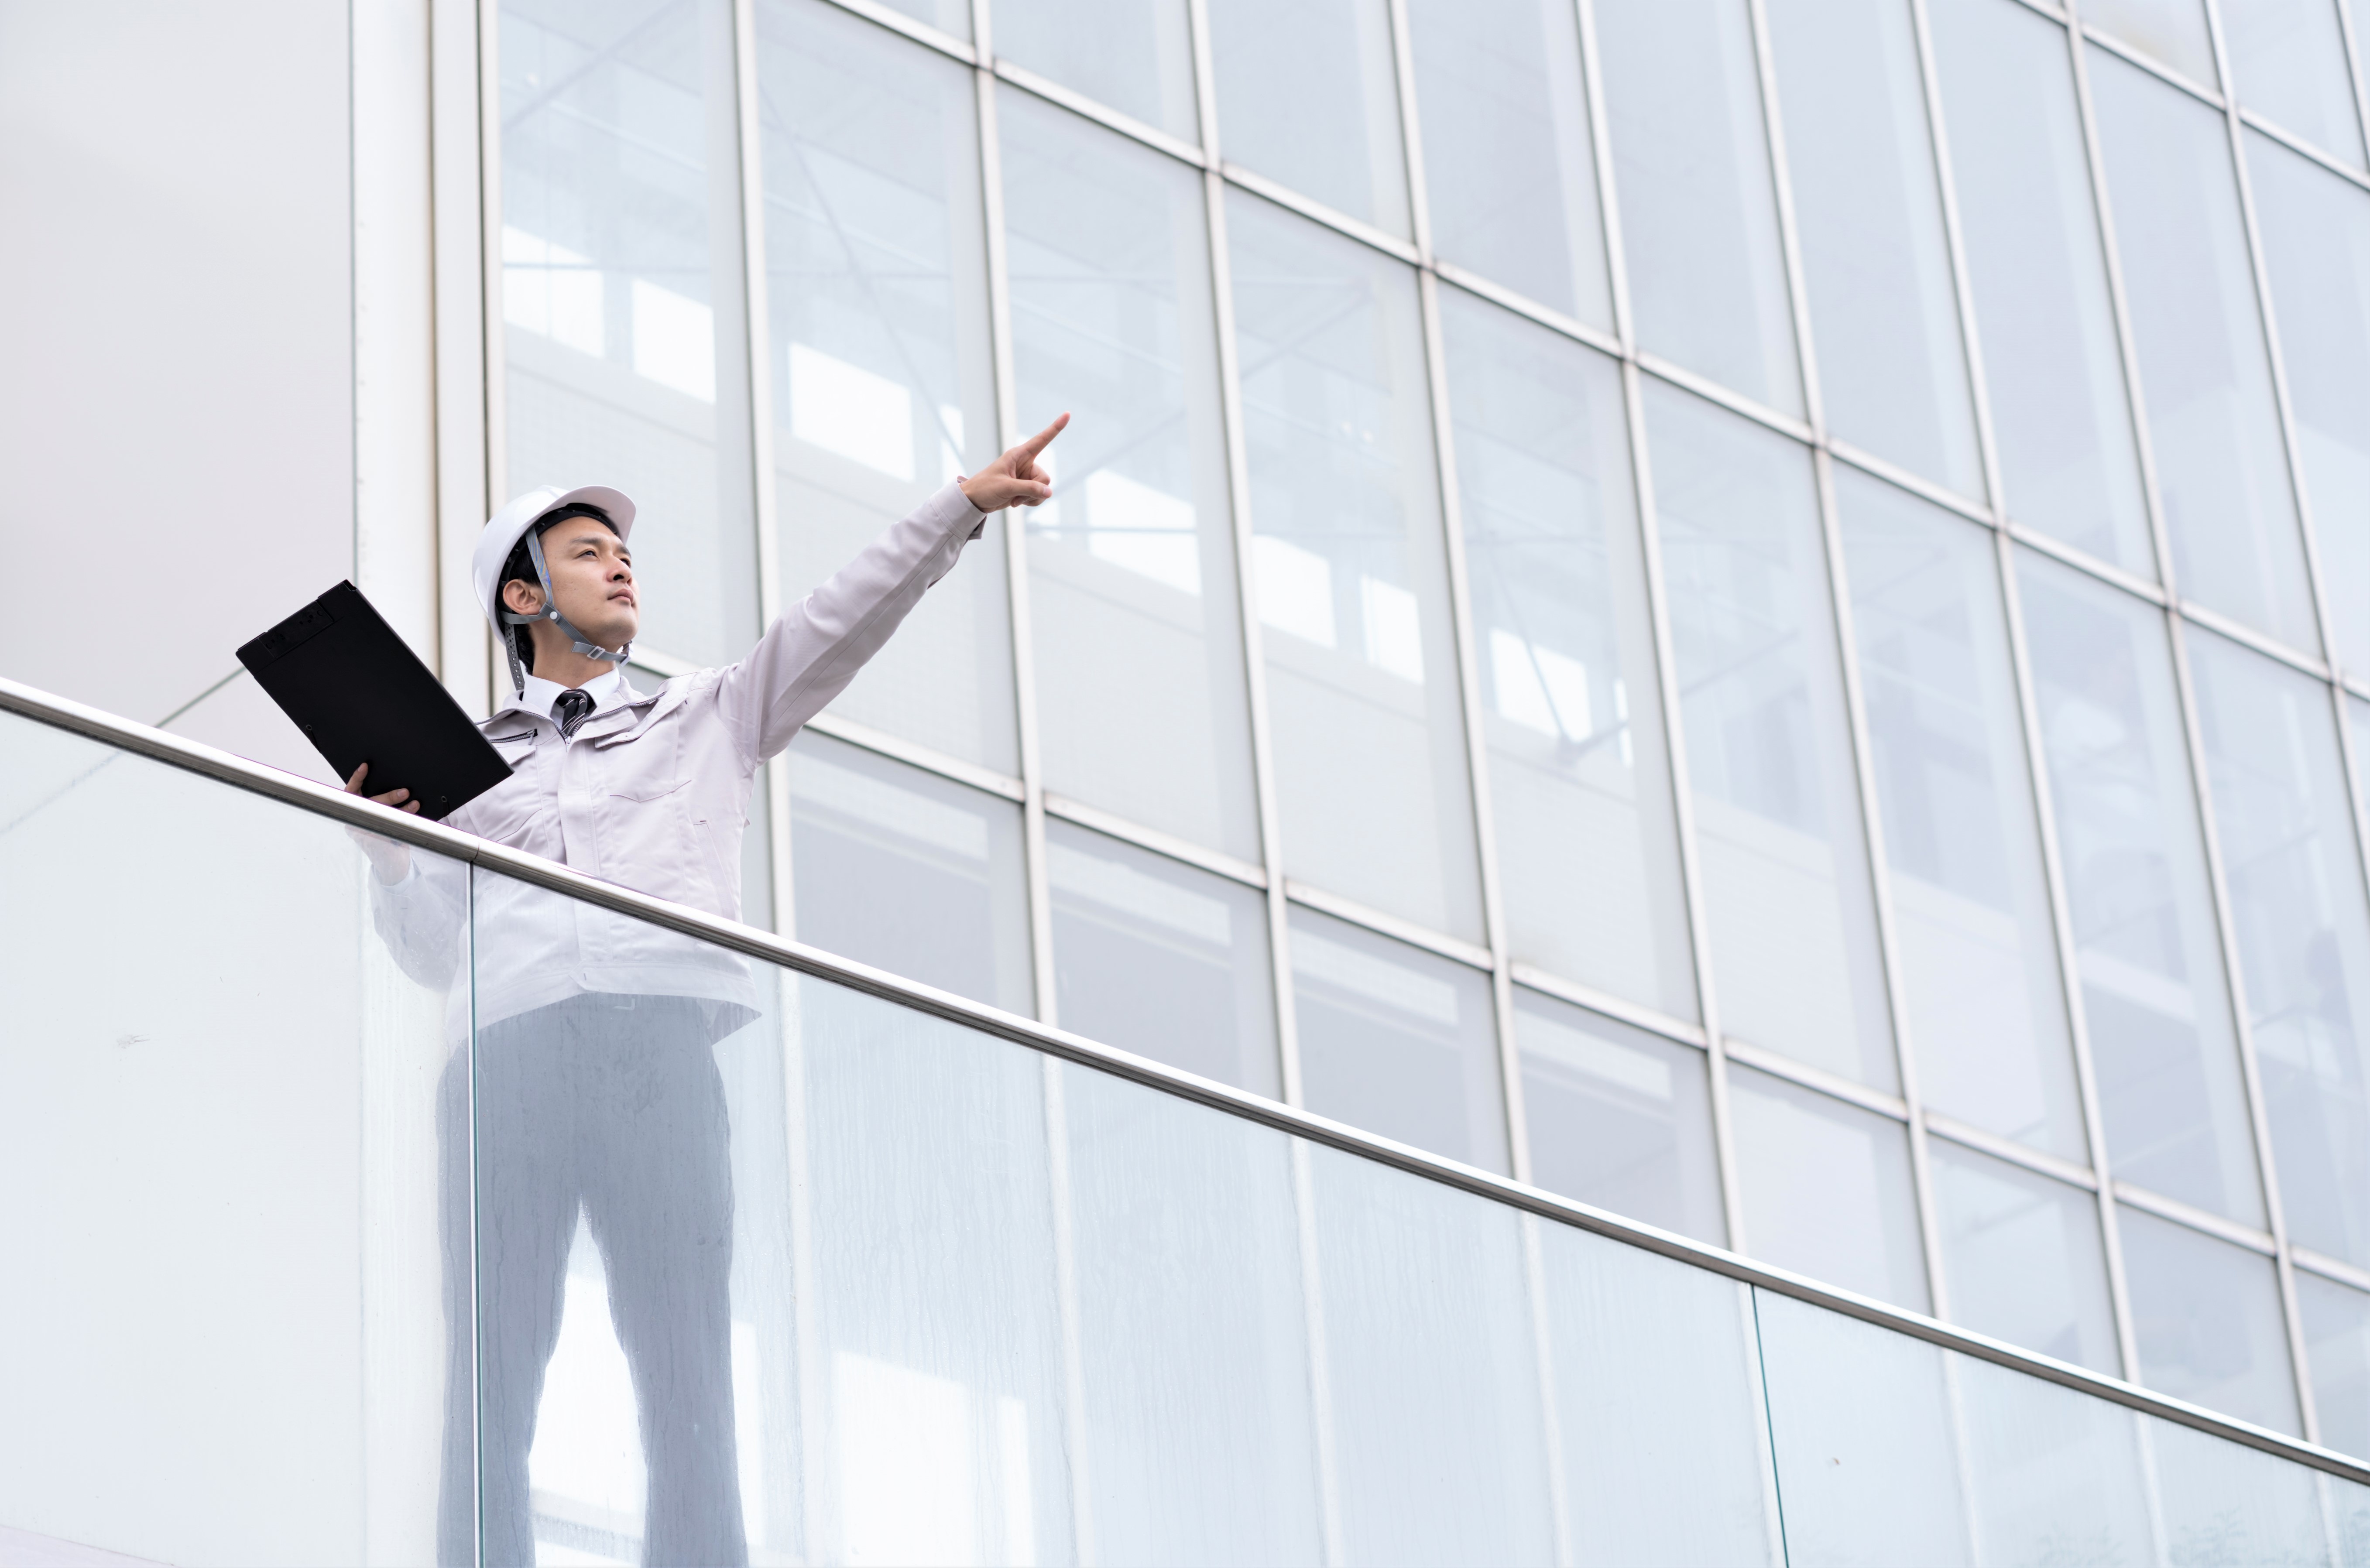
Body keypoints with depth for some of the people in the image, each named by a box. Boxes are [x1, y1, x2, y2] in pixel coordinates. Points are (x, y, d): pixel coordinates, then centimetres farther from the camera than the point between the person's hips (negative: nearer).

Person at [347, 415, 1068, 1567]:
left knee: (688, 1384, -13)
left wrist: (964, 506, 10)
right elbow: (430, 953, 23)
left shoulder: (703, 719, 30)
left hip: (658, 1041, 0)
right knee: (487, 1390, -10)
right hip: (502, 1048, 0)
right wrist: (385, 839, 6)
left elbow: (837, 625, 20)